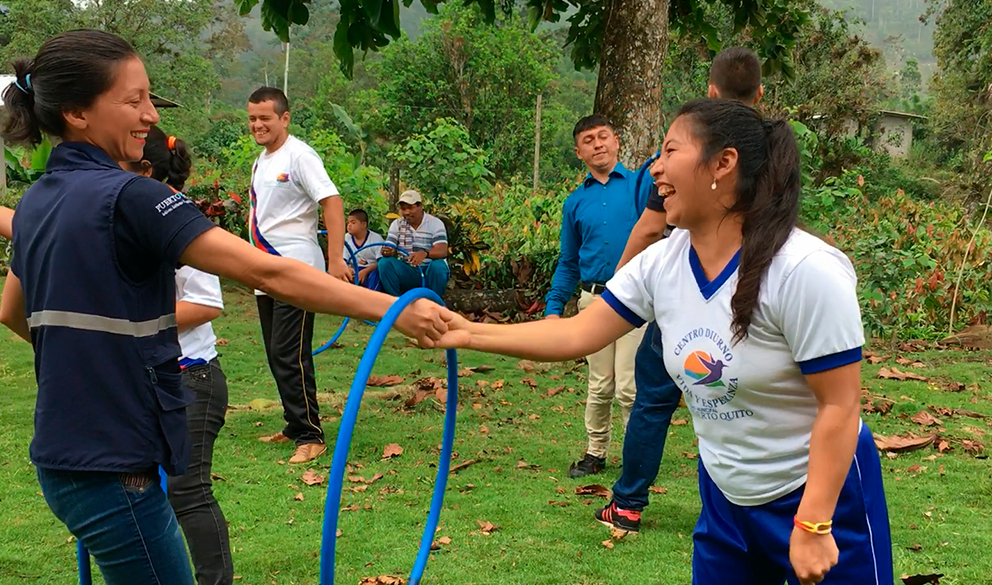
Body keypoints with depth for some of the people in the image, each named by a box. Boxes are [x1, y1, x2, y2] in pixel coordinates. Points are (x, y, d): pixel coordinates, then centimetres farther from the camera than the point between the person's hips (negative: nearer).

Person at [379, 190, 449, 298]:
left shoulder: (435, 223, -5)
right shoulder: (397, 224, 6)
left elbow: (442, 251, -19)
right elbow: (388, 248, -3)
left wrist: (425, 253, -41)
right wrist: (387, 251, -30)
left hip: (430, 272, -3)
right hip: (406, 272, 3)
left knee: (438, 266, -35)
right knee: (384, 262, -21)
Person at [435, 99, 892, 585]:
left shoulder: (805, 271, -25)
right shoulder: (661, 263, -7)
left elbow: (839, 407, -22)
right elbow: (578, 334, -5)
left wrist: (812, 524, -22)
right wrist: (471, 334, -13)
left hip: (823, 497, -6)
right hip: (725, 497, 6)